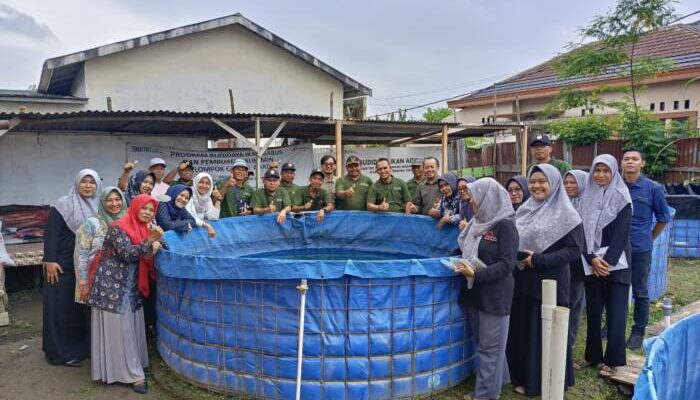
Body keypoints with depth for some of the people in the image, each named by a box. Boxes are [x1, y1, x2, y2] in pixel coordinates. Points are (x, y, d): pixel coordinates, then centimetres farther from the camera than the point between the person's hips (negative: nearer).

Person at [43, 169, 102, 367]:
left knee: (83, 305, 12)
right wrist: (50, 260, -19)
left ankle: (80, 347, 24)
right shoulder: (63, 205, -9)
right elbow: (51, 234, -12)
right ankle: (61, 351, 12)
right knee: (62, 306, 2)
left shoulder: (97, 207, 7)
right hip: (63, 264, -5)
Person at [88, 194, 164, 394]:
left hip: (131, 286, 8)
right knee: (119, 329, -1)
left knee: (132, 326, 11)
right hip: (112, 285, -8)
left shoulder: (144, 228, 10)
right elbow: (127, 254, -26)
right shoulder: (119, 227, -15)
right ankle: (132, 374, 3)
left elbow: (145, 259, 14)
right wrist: (150, 241, -37)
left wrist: (156, 245, -6)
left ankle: (134, 367, 22)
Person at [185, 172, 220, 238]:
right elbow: (189, 217, -23)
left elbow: (213, 217, -3)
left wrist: (218, 199, -8)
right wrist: (207, 226, -31)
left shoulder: (207, 198, 6)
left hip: (201, 228, 6)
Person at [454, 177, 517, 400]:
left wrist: (477, 275, -28)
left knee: (489, 347, 4)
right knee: (482, 344, 18)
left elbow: (507, 264, -18)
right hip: (475, 292, 7)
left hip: (494, 296, -7)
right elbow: (467, 250, 20)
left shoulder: (505, 225, -14)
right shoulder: (478, 222, 7)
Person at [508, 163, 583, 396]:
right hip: (524, 281, 6)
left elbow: (574, 250, -14)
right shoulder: (524, 210, 9)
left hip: (549, 283, -6)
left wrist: (538, 260, -20)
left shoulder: (565, 214, -9)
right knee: (522, 330, 13)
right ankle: (524, 377, 29)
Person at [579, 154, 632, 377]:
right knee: (593, 311, 8)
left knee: (615, 313, 0)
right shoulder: (587, 198, 6)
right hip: (591, 264, 3)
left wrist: (607, 261, -16)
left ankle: (612, 360, 12)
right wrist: (592, 259, -10)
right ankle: (593, 355, 21)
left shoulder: (621, 197, -4)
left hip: (615, 264, -3)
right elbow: (583, 231, 2)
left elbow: (622, 233, -9)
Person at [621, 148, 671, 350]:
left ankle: (638, 332, 20)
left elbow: (663, 217, 6)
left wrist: (649, 238, 9)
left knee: (640, 293, 7)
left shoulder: (653, 188, -5)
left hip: (640, 249, -2)